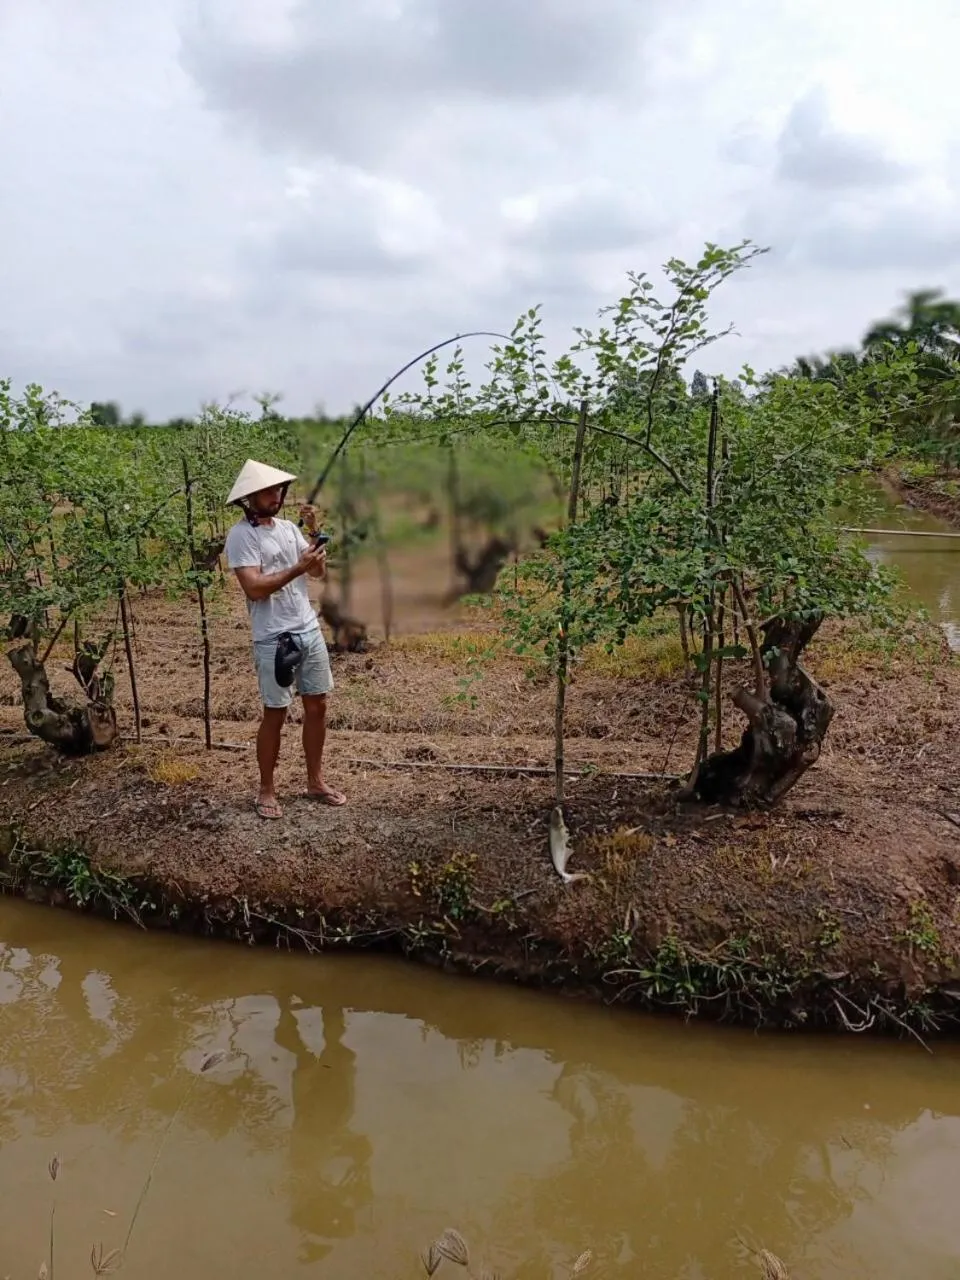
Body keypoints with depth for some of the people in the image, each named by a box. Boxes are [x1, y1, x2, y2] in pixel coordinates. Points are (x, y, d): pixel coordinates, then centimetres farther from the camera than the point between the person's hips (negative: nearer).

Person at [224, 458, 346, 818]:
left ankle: (315, 781, 25)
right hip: (274, 639, -6)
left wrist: (315, 532, -6)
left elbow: (319, 571, 7)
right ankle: (266, 790, 17)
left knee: (317, 706, 11)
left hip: (310, 630, 7)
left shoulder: (288, 527, 9)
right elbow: (255, 588, -20)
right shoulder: (240, 535, -11)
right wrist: (298, 568, -24)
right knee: (275, 714, 2)